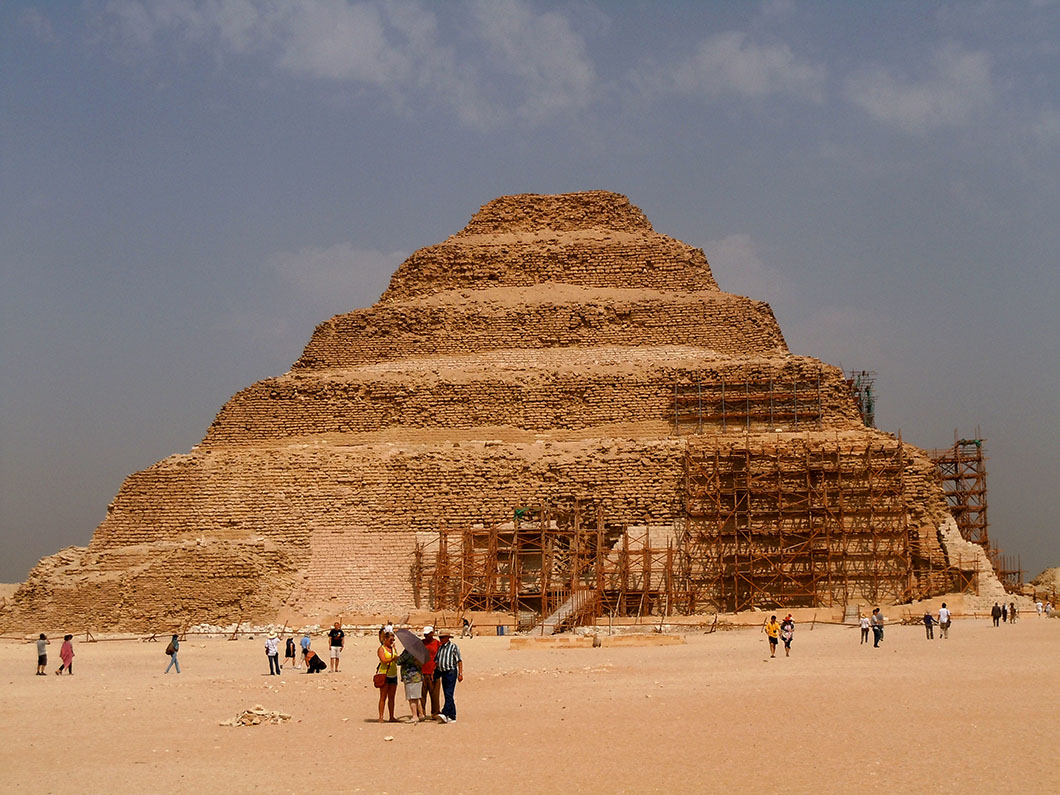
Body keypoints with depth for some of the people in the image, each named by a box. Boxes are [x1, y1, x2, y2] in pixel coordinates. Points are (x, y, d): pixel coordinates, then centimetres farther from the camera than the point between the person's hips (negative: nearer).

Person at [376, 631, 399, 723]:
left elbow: (397, 660, 6)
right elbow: (383, 660, -18)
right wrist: (393, 659, -33)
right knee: (383, 697, -6)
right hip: (384, 674, -6)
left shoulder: (393, 648, 15)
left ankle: (392, 717, 10)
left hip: (393, 675, 6)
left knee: (391, 697, 6)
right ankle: (381, 717, -4)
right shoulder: (381, 649, -3)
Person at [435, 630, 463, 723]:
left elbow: (459, 660, -8)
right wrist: (433, 672, 11)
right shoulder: (440, 647, 15)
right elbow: (436, 661, 19)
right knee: (447, 695, 8)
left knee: (449, 694, -14)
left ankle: (445, 714, -23)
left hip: (451, 672, -8)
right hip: (442, 672, 8)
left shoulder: (454, 647, -5)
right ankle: (452, 717, 11)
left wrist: (460, 673, -14)